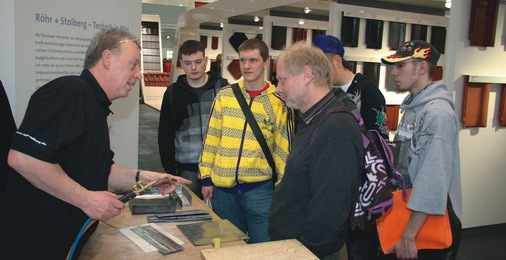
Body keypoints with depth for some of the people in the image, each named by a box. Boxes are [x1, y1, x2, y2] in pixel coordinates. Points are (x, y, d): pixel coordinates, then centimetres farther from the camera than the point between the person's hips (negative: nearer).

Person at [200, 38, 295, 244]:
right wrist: (206, 177, 4)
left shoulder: (278, 102, -3)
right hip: (223, 188, 3)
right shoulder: (224, 95, 3)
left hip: (259, 188, -2)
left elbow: (284, 148, -1)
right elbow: (211, 138, 6)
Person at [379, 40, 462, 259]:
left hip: (429, 222, -8)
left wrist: (409, 235, -24)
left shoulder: (438, 113, -21)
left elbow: (434, 180, -26)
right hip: (408, 212, 8)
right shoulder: (412, 106, 7)